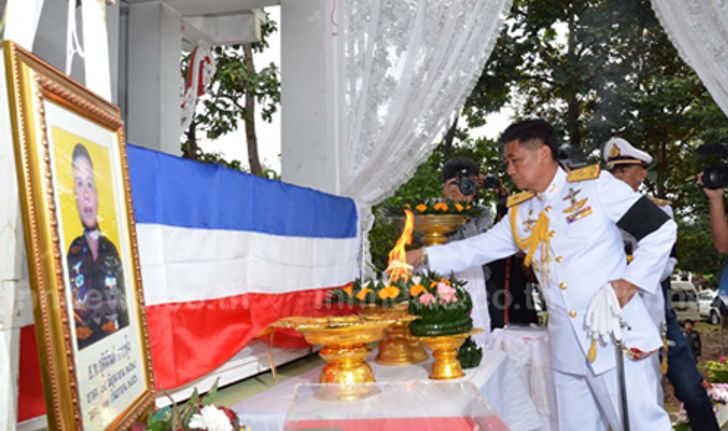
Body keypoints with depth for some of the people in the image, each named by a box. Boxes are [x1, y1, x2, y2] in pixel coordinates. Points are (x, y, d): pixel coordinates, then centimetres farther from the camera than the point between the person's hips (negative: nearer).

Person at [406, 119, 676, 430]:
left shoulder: (595, 185, -5)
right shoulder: (519, 212, 10)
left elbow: (660, 230, -3)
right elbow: (476, 249, 10)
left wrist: (631, 282, -10)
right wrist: (423, 256, 2)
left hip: (616, 337, -5)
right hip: (567, 348, 5)